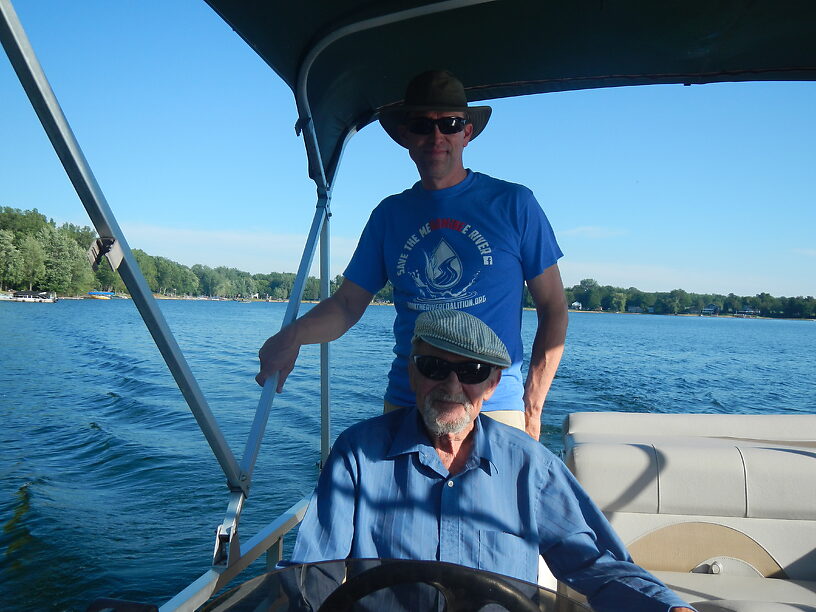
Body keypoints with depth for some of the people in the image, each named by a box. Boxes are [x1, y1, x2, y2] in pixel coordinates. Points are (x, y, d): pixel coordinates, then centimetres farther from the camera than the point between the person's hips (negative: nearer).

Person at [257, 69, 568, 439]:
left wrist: (531, 408, -6)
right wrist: (293, 335, -15)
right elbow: (347, 303, 6)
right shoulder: (390, 214, 8)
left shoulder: (513, 204, 0)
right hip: (404, 405, 3)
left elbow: (553, 309, 1)